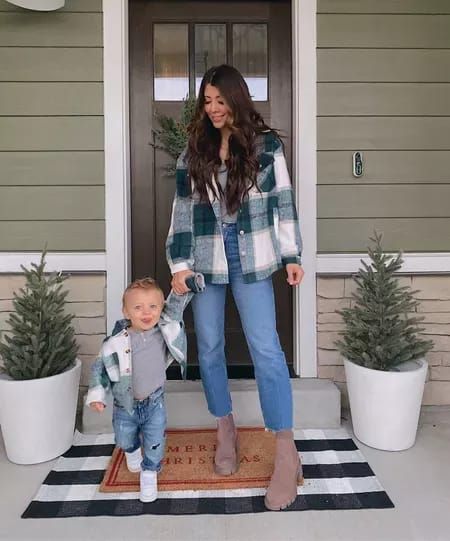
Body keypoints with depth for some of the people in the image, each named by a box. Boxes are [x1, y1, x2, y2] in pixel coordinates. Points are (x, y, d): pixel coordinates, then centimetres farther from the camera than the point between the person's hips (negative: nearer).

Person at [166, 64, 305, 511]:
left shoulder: (265, 144, 2)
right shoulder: (194, 150, 8)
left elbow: (282, 201, 4)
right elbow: (182, 208, 5)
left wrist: (292, 255, 0)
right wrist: (179, 264, -1)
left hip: (251, 260, -3)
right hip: (205, 260, 3)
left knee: (266, 349, -8)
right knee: (209, 348, 9)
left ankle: (286, 454, -1)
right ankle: (226, 431, 28)